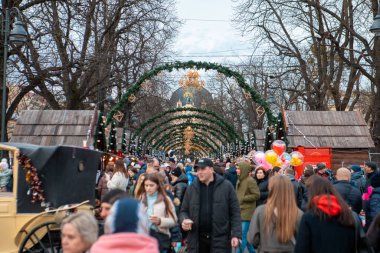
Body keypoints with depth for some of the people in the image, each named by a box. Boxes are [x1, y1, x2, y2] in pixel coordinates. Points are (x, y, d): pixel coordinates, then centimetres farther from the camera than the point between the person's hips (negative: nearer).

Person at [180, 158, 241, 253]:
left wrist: (236, 234, -9)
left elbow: (235, 212, -1)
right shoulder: (191, 188, 7)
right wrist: (184, 220, -8)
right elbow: (184, 211, 13)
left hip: (220, 239, -2)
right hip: (196, 240, 3)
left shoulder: (226, 186, -1)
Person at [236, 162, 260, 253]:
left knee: (243, 236, -7)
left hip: (247, 212, -8)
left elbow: (257, 195, -14)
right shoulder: (239, 180, 12)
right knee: (246, 235, 16)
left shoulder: (250, 181, -13)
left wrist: (243, 199, -15)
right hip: (240, 211, 8)